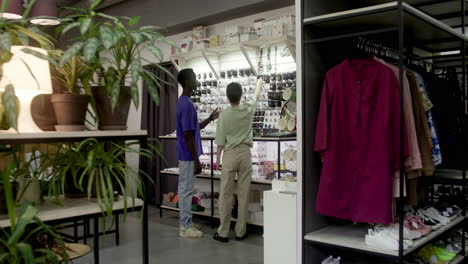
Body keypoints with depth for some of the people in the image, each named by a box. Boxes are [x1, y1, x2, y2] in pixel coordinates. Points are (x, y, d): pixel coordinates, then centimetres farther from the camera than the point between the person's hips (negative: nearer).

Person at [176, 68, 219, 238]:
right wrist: (196, 160, -20)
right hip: (188, 156, -10)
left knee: (185, 189, 15)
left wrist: (210, 119, 9)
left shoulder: (185, 102, 12)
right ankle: (186, 227, 9)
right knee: (186, 190, -1)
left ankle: (185, 224, 24)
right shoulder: (187, 104, -20)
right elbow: (188, 136, -22)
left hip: (186, 155, 10)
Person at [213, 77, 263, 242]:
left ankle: (223, 232, 8)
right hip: (245, 154, 2)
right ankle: (241, 232, 12)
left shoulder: (224, 115, -8)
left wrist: (217, 158, 9)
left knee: (225, 194, 4)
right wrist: (259, 83, 39)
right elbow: (256, 96, 20)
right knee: (244, 194, 6)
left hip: (229, 155, -2)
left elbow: (220, 141, -4)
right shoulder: (248, 110, -2)